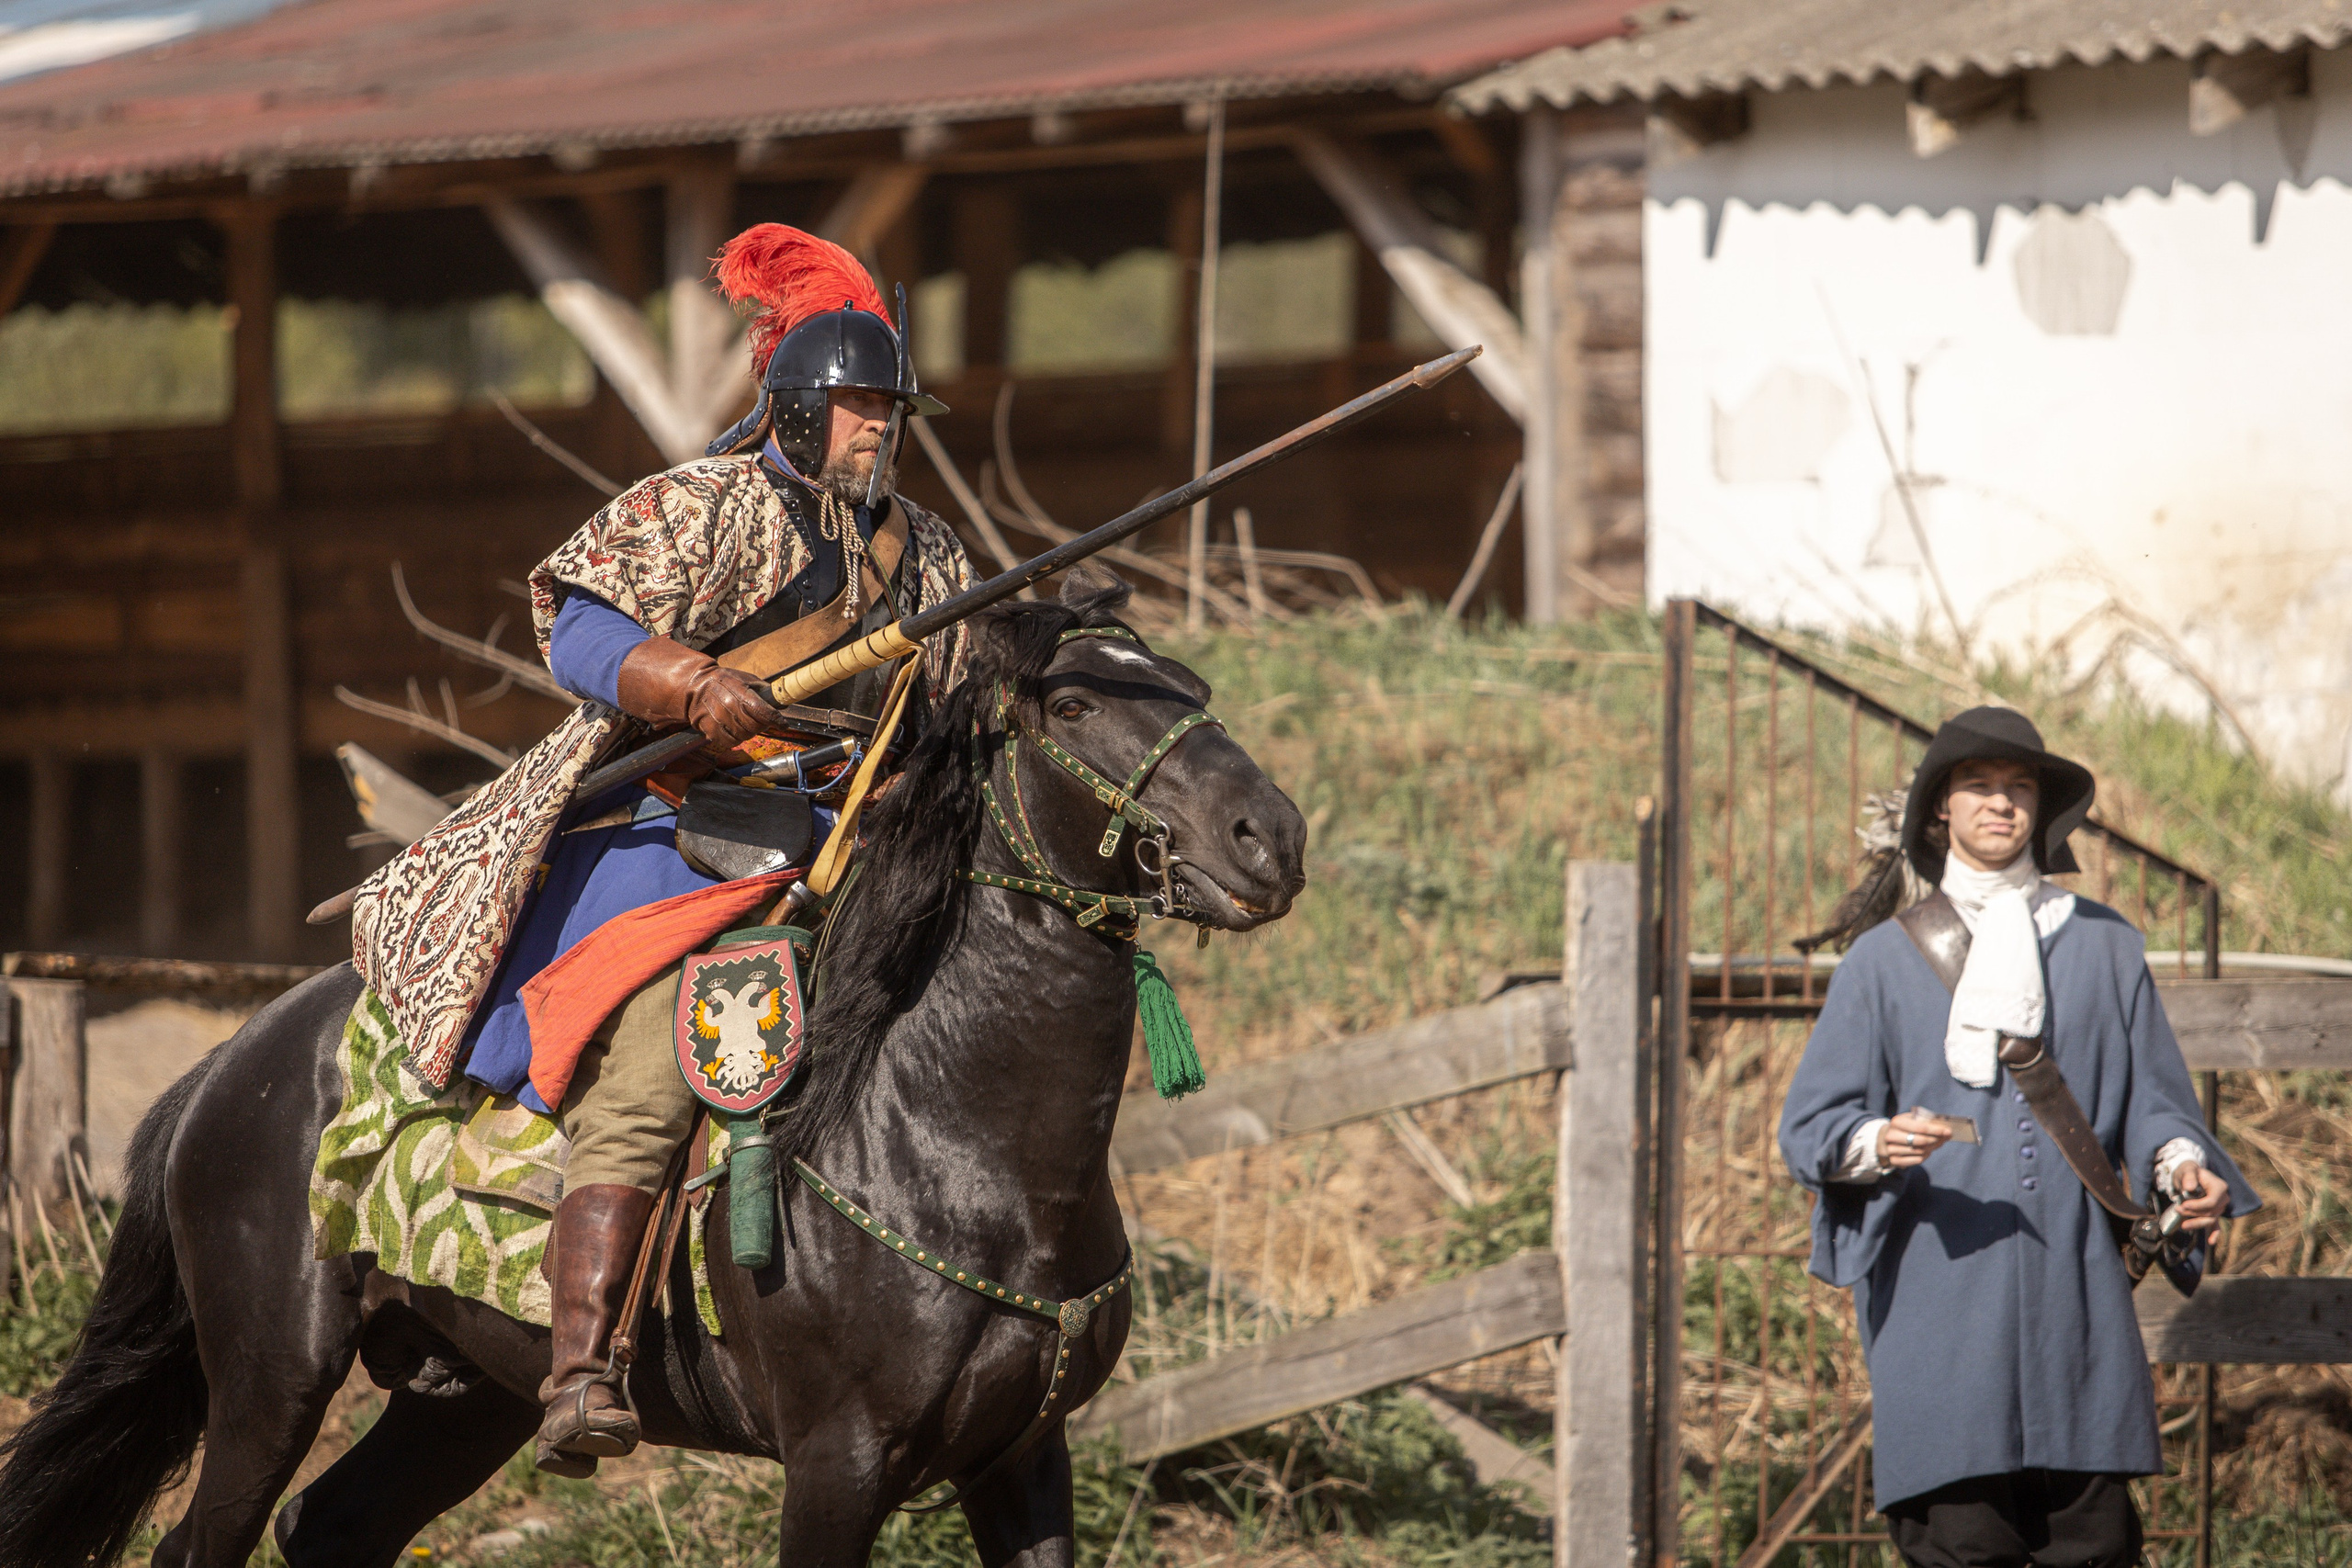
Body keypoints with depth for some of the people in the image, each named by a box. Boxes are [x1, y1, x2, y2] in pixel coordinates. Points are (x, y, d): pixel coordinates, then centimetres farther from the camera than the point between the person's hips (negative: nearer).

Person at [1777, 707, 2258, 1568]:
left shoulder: (2106, 947, 15)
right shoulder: (1885, 960, 10)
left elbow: (2150, 1099, 15)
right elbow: (1811, 1124, 5)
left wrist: (2181, 1163, -7)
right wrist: (1880, 1141, -17)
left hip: (2077, 1298, 2)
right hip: (1941, 1304, -2)